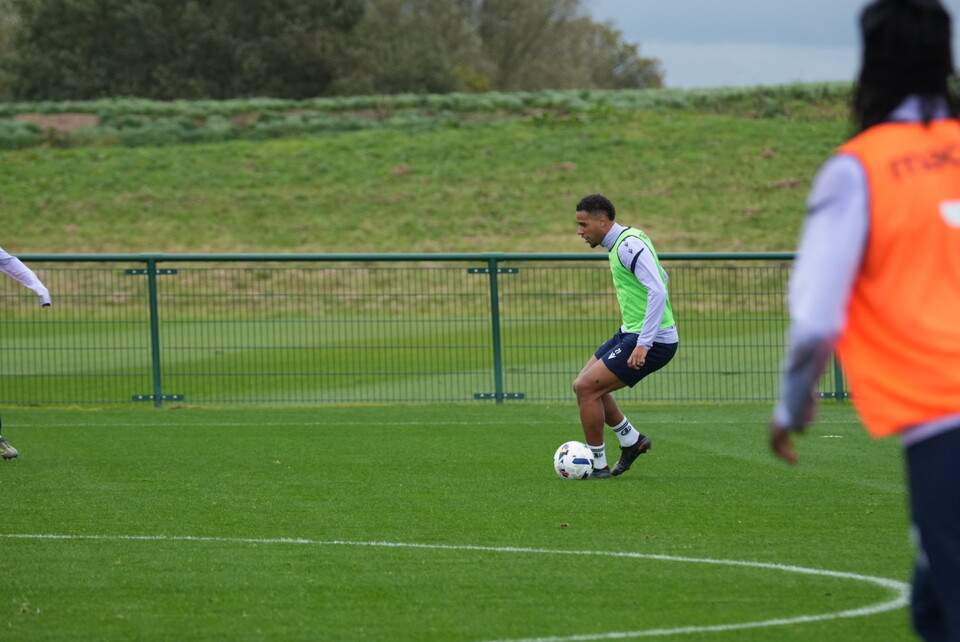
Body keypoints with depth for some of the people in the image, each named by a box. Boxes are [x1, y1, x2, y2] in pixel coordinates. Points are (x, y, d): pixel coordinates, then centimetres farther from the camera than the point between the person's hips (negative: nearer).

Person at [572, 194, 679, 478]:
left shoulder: (629, 246, -18)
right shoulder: (620, 243, 13)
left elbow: (658, 291, -27)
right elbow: (660, 278, 27)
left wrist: (644, 343, -30)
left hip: (653, 341, -10)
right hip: (631, 333, 10)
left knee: (587, 388, -12)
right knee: (584, 385, 13)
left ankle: (598, 465, -1)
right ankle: (632, 440, 25)